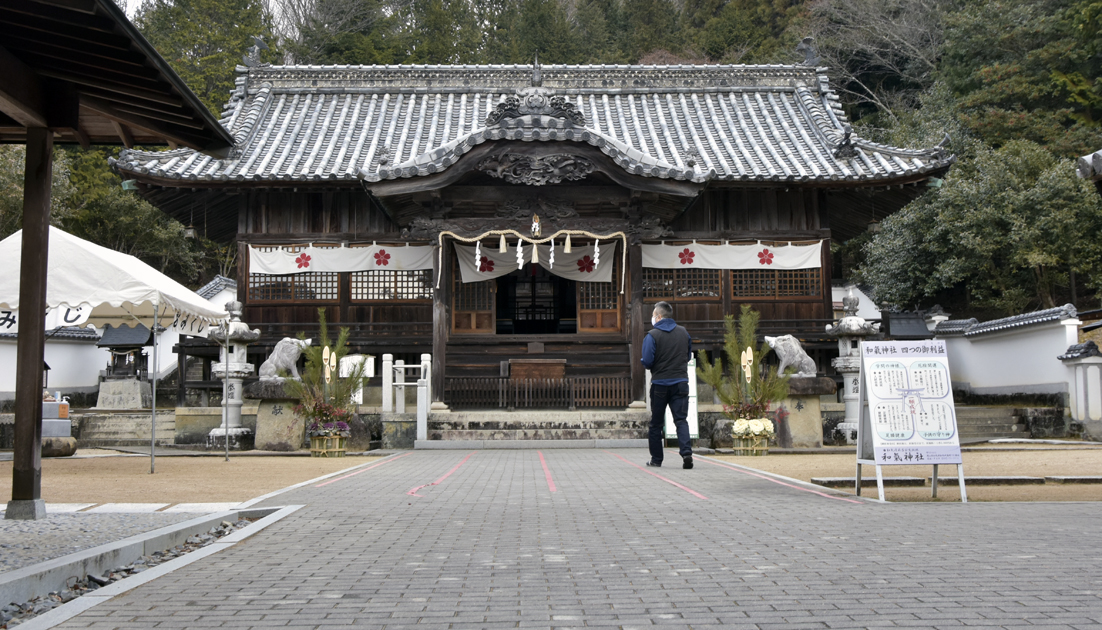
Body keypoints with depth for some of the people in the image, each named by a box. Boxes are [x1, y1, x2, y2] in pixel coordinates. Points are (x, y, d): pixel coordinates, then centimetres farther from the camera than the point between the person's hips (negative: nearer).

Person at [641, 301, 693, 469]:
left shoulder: (652, 335, -10)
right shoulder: (683, 332, 6)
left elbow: (647, 362, -14)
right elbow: (688, 355, 17)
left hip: (660, 384, -3)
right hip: (681, 382, 3)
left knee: (656, 423, 10)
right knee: (681, 420, 1)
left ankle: (656, 458, 17)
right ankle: (686, 452, -20)